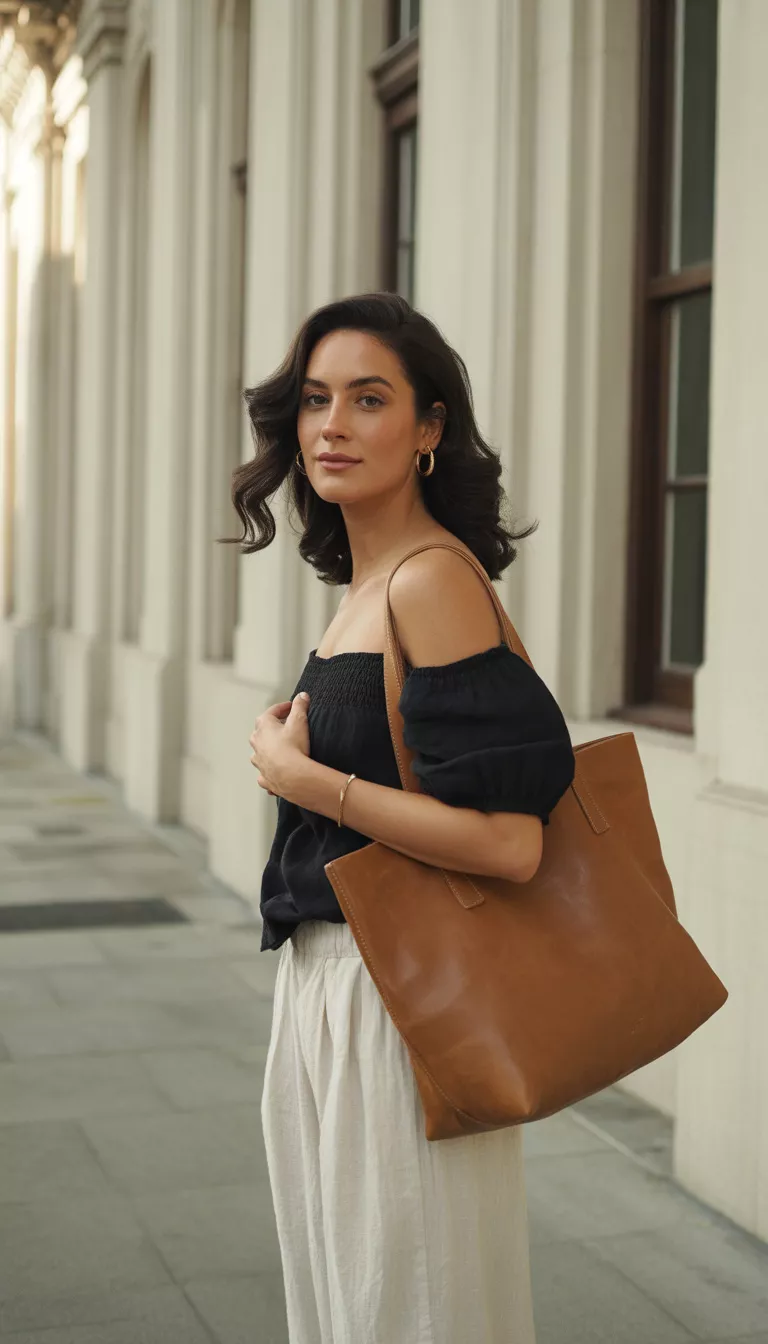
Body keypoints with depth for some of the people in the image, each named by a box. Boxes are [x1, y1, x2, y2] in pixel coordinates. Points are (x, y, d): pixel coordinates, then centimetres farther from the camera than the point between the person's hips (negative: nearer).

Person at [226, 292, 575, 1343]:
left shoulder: (432, 581, -19)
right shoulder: (365, 583, 9)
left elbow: (509, 844, -27)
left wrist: (301, 775, -19)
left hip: (396, 1007, -9)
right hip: (325, 984, 9)